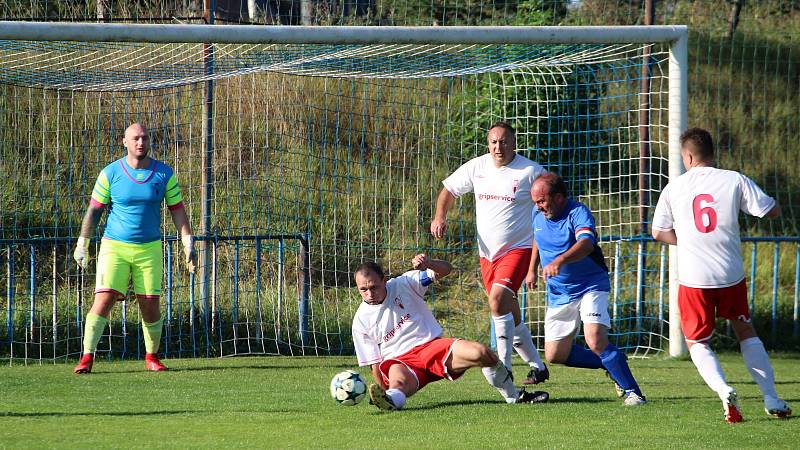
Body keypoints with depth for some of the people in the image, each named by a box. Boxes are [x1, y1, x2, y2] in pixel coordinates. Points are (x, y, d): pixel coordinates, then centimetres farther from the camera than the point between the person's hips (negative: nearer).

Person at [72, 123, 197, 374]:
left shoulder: (164, 174, 1)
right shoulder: (110, 173, -3)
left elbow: (177, 210, 6)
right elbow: (94, 210, 3)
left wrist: (188, 244, -1)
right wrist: (82, 244, 1)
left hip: (149, 249, 1)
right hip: (114, 247, -1)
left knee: (150, 306, -1)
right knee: (104, 300, -14)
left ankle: (152, 357, 19)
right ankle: (87, 358, -11)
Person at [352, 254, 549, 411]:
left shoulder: (403, 284, 2)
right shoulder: (361, 320, 4)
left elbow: (445, 269, -2)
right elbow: (374, 363, 7)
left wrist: (429, 264, -25)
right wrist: (382, 388, -8)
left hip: (432, 345, 1)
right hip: (400, 362, -1)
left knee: (480, 353, -21)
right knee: (399, 380, -39)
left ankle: (515, 396, -2)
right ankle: (391, 399, -75)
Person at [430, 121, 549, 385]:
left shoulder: (530, 171, -10)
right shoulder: (476, 167, 3)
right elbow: (449, 190, 16)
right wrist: (440, 216, -3)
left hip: (518, 249, -6)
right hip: (487, 253, 6)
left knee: (498, 300, -26)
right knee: (510, 316, 11)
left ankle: (504, 368, -24)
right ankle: (537, 368, 28)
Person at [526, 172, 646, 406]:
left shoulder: (578, 213, -23)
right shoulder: (538, 214, 0)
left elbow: (586, 243, -43)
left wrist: (560, 260, -59)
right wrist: (532, 269, 21)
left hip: (591, 287, -7)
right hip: (559, 294, 7)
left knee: (595, 341, -26)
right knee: (555, 355, 4)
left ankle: (631, 391, -14)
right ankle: (612, 365, 23)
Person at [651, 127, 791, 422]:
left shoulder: (674, 188, 0)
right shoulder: (734, 181, -3)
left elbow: (659, 232, 6)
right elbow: (773, 211, -2)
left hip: (693, 278, -1)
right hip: (731, 275, 1)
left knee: (697, 342, 13)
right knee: (745, 332, 21)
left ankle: (723, 390, -13)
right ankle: (771, 398, 16)